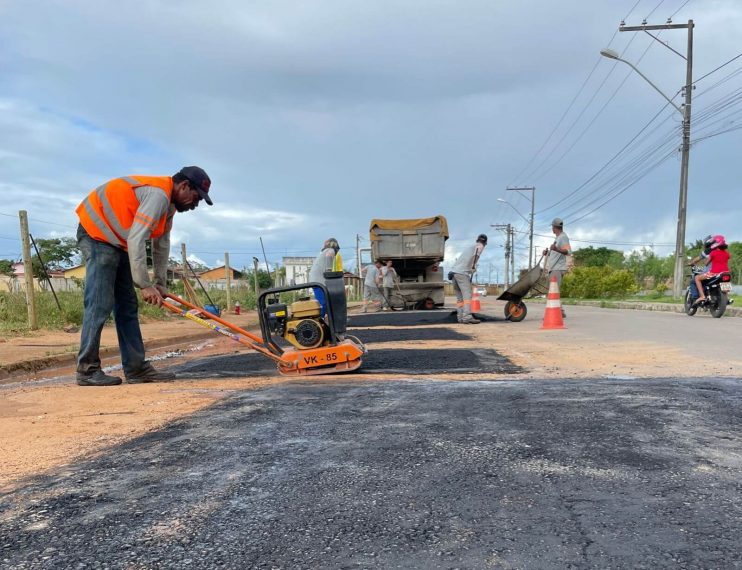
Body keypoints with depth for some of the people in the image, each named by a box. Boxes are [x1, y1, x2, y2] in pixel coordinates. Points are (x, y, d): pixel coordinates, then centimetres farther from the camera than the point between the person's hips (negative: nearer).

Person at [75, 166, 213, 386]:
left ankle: (137, 368, 7)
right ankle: (87, 370, -5)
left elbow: (162, 244, 10)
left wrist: (161, 283, 5)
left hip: (116, 239, 11)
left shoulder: (168, 202, 9)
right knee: (100, 304, -13)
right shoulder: (158, 194, -23)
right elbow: (136, 240, -30)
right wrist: (145, 285, -29)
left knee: (127, 306, 6)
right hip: (96, 232, -10)